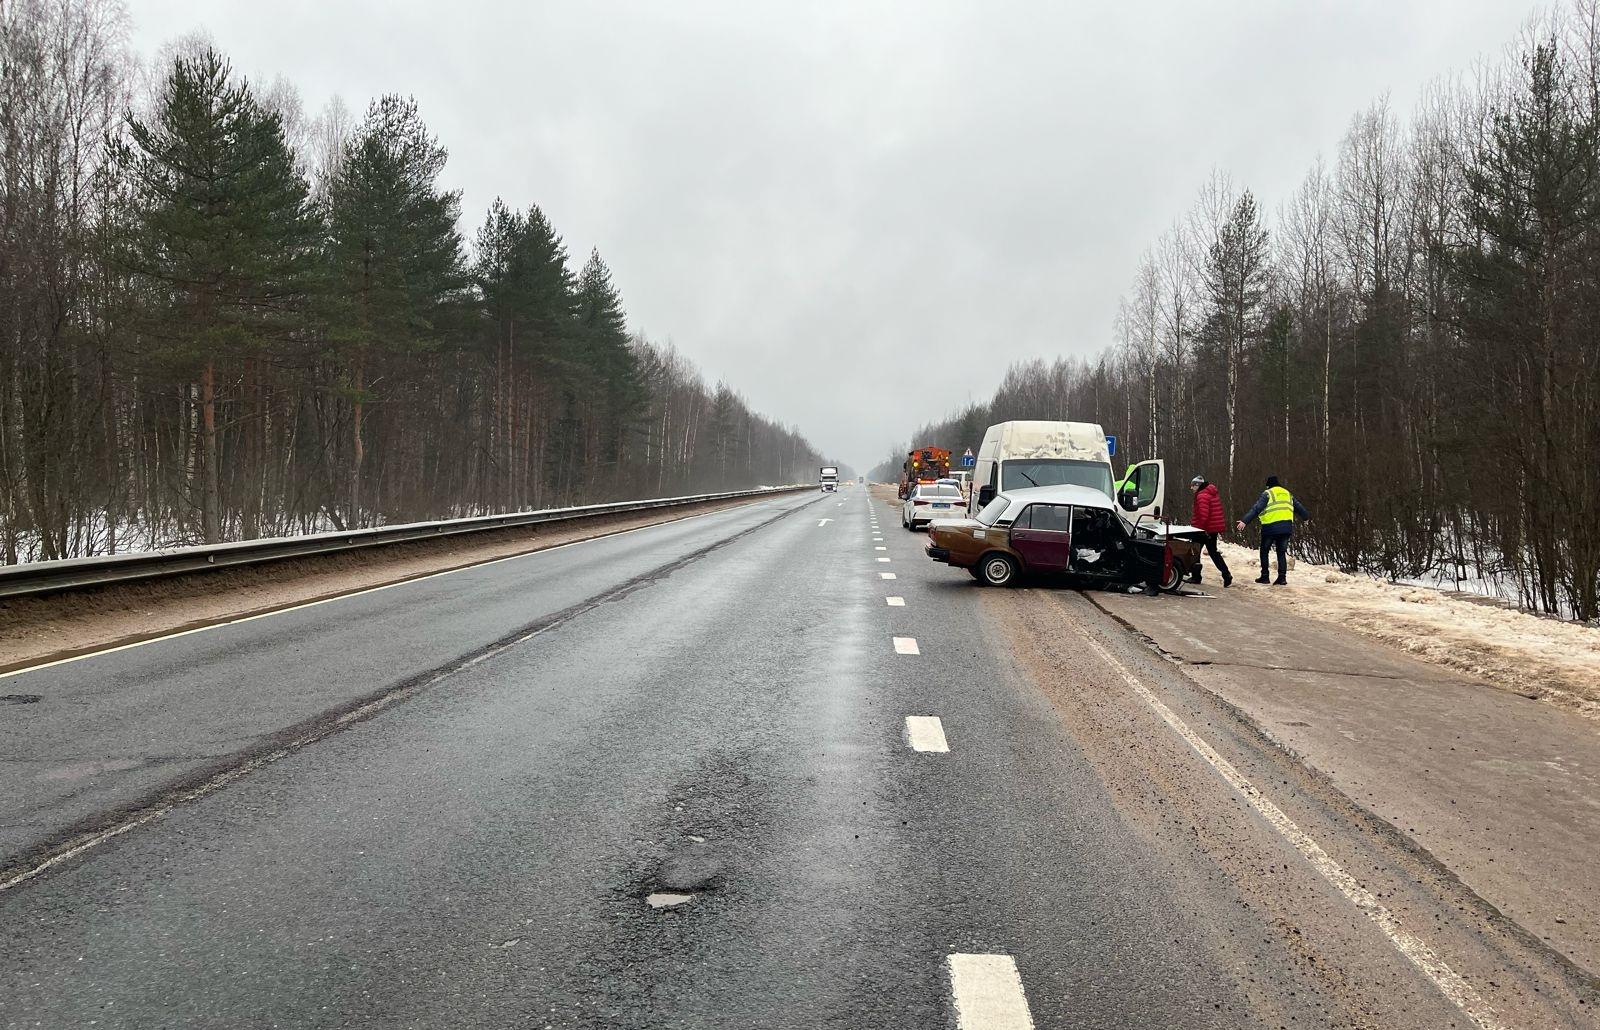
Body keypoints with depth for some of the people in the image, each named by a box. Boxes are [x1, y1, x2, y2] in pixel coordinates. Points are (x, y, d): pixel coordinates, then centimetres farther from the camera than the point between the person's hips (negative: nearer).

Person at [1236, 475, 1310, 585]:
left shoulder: (1267, 494, 1)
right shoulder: (1288, 494, 18)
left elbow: (1256, 508, -12)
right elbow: (1298, 507, 31)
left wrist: (1244, 520, -19)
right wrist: (1307, 515, 51)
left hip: (1270, 527, -5)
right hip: (1286, 528, 5)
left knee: (1264, 552, 10)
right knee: (1282, 553, 11)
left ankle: (1265, 576, 7)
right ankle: (1282, 577, 0)